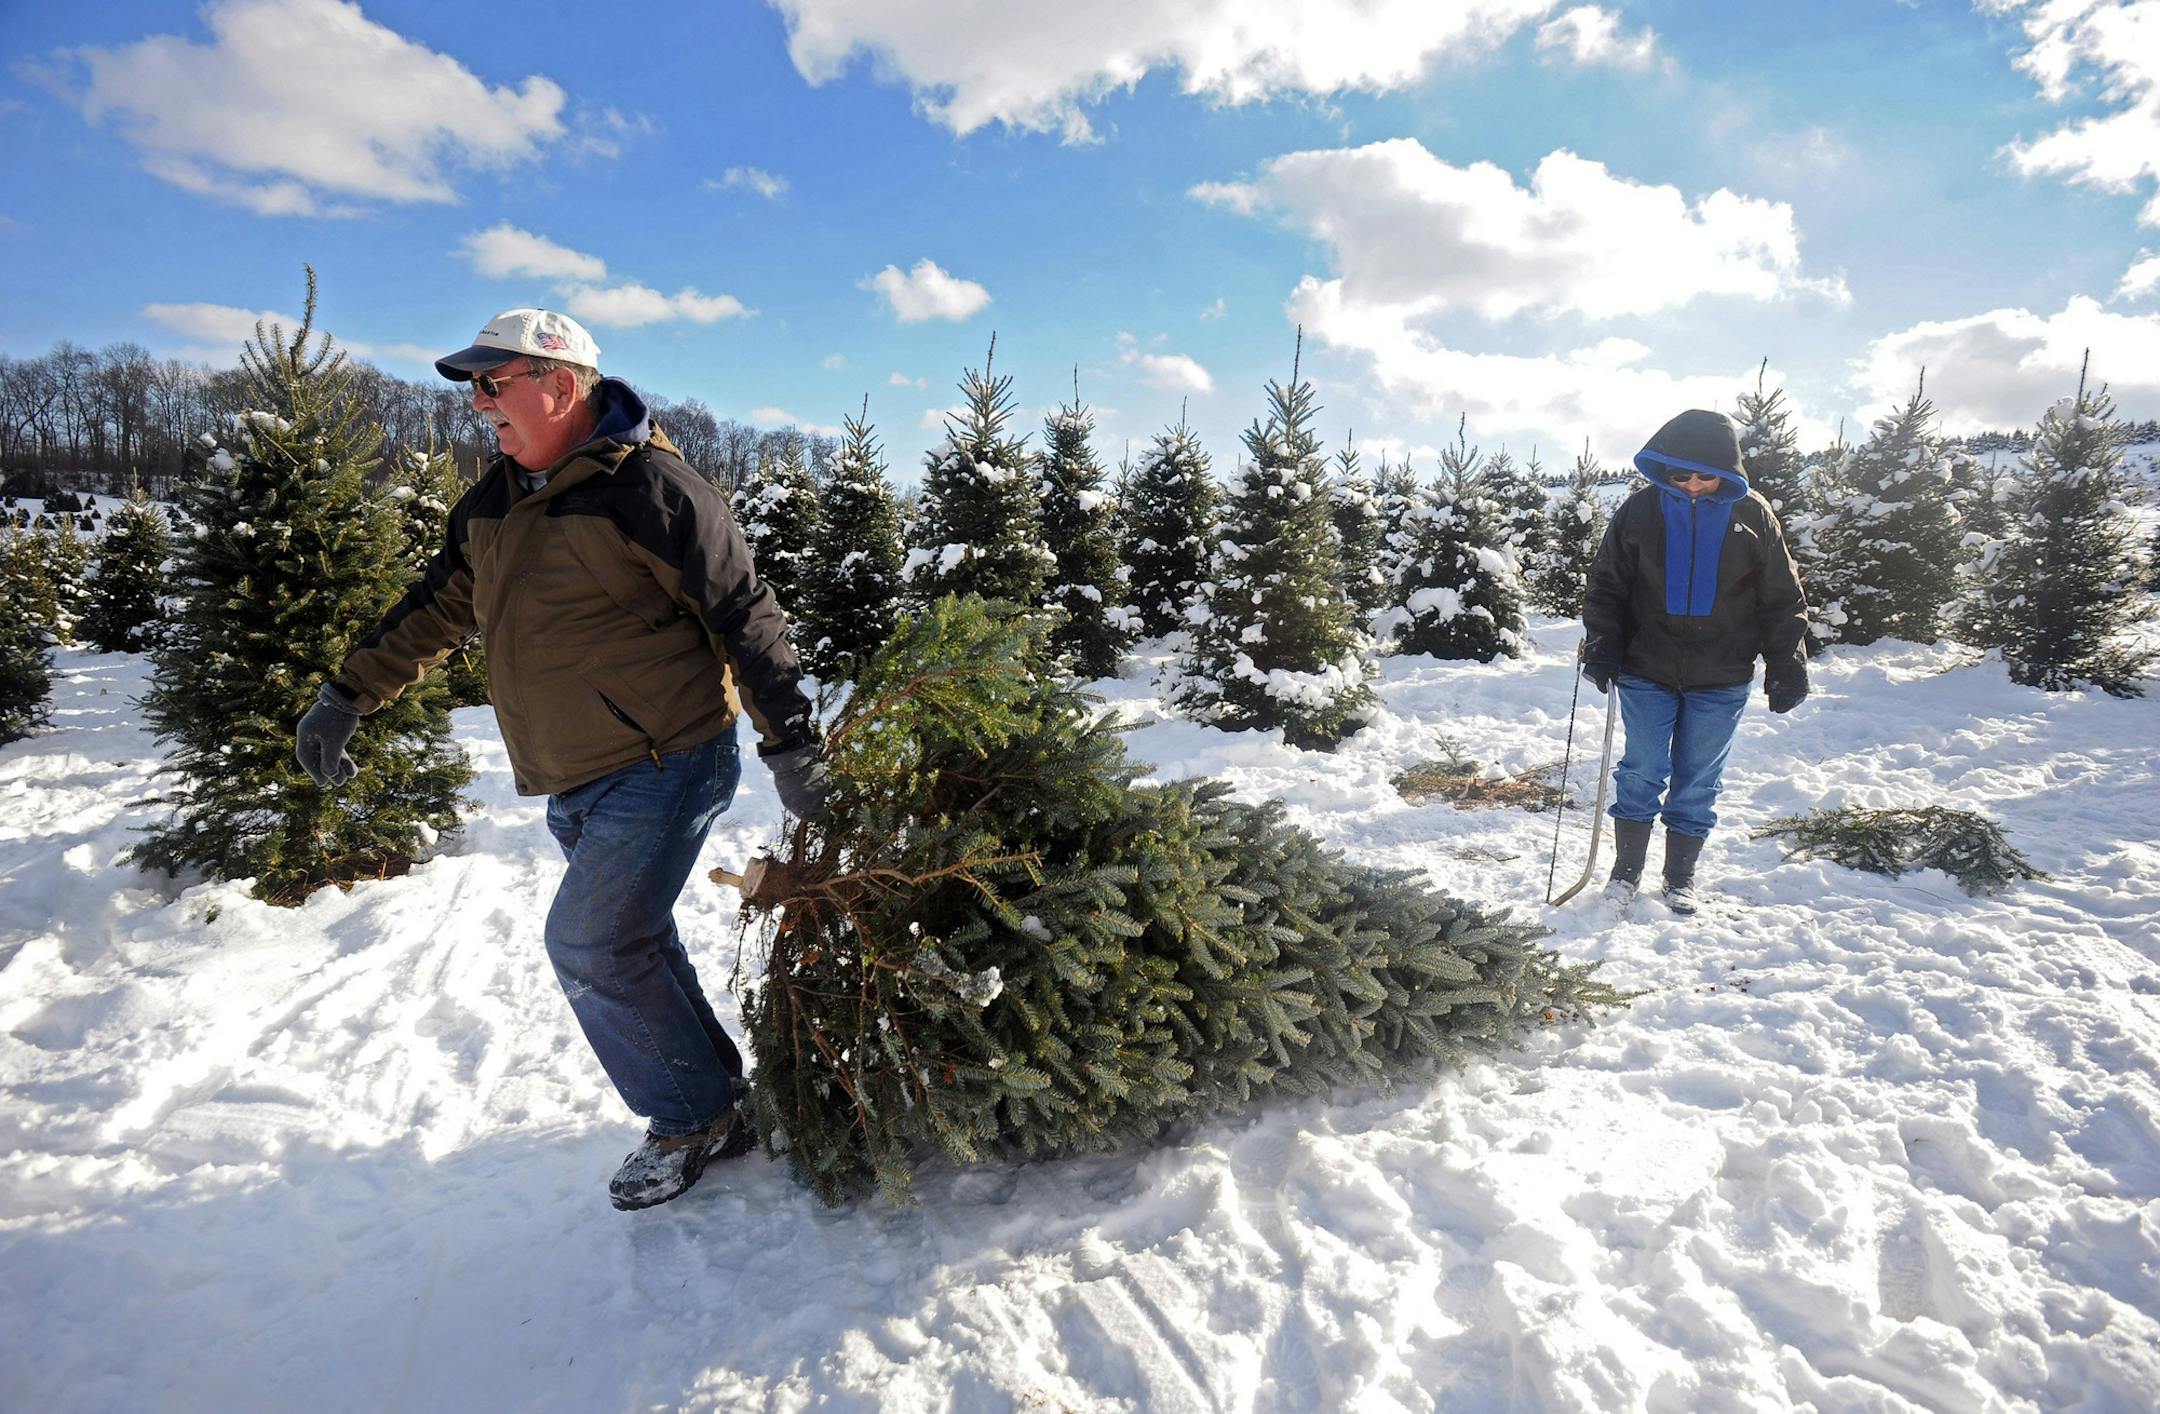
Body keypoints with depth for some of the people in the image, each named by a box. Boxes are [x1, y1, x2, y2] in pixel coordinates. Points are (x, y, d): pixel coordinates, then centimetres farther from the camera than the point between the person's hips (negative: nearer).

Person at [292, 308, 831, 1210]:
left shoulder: (648, 486, -14)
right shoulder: (492, 503, 12)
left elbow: (743, 617, -15)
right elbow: (436, 610, 23)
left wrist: (792, 747, -17)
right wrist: (347, 696, 19)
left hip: (665, 766, -8)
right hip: (575, 786, 9)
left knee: (591, 948, -7)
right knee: (630, 949, 13)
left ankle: (692, 1120, 13)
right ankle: (716, 1104, 28)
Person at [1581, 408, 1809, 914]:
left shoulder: (1752, 514, 1)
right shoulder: (1640, 510, -1)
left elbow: (1782, 598, 5)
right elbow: (1607, 585, 4)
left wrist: (1787, 667, 2)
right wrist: (1602, 647, -6)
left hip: (1721, 681, 1)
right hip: (1647, 670, 0)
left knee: (1698, 779, 8)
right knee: (1643, 771, 2)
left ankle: (1681, 876, 21)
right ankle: (1628, 866, 18)